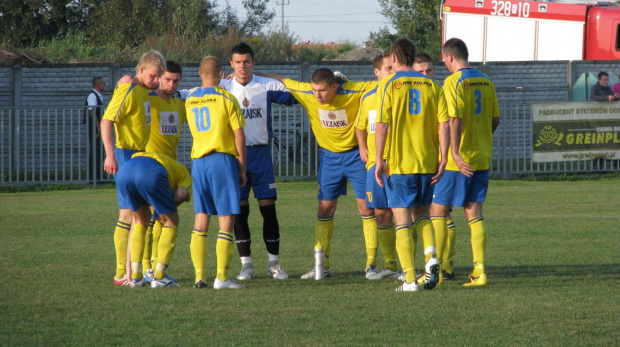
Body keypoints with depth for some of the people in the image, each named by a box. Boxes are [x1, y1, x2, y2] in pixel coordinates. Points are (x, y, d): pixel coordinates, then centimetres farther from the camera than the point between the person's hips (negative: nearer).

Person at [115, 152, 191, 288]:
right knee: (171, 222, 15)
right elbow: (181, 194, 6)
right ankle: (159, 277, 9)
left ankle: (135, 276, 19)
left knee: (141, 221, 27)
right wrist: (165, 210, 23)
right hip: (151, 174, -5)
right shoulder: (185, 175, 33)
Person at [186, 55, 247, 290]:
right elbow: (239, 136, -6)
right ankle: (222, 277, -10)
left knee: (201, 220, 8)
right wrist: (242, 168, 2)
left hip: (198, 162, 5)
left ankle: (199, 276, 3)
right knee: (226, 220, -4)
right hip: (223, 160, -5)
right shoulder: (226, 98, -5)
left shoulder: (190, 100, 10)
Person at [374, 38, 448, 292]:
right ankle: (431, 257, -6)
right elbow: (444, 124, 0)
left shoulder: (388, 85, -4)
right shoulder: (432, 86, 6)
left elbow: (382, 125, -11)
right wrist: (442, 159, 2)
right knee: (422, 214, 20)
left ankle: (410, 278, -3)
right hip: (427, 163, 4)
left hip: (398, 163, -4)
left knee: (402, 221, 2)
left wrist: (379, 160, -8)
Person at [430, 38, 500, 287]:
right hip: (482, 158, 6)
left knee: (438, 210, 4)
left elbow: (455, 118, -21)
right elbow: (495, 119, 13)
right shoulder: (486, 82, 9)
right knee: (474, 214, 8)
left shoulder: (453, 82, -12)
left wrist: (455, 152, -25)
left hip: (458, 161, -6)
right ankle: (479, 270, 1)